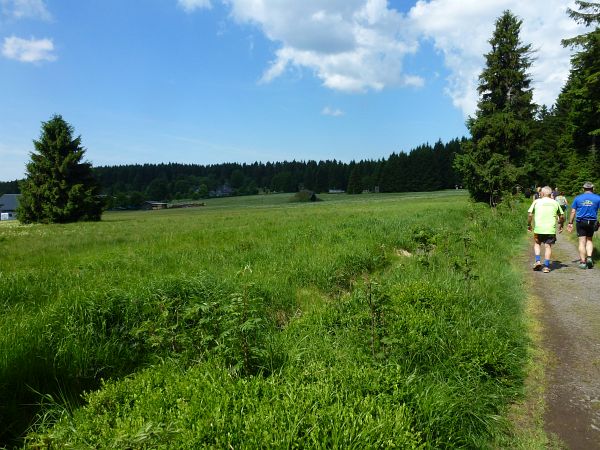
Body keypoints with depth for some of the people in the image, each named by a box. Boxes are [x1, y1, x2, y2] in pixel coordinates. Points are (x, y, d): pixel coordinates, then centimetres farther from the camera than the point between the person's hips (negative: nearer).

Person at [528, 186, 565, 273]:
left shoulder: (537, 201, 2)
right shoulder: (555, 203, 9)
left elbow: (530, 214, -5)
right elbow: (562, 216, 11)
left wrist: (529, 225, 8)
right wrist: (560, 225, 26)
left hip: (538, 228, -1)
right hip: (551, 229, 1)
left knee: (537, 244, 18)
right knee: (548, 246, 6)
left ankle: (538, 261, 4)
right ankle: (546, 266, 3)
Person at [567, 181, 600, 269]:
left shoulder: (577, 198, 2)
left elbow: (573, 211, 2)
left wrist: (570, 223, 6)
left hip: (580, 222, -1)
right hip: (592, 222, 1)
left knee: (582, 242, 2)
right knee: (589, 240, 18)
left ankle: (583, 262, 1)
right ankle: (589, 257, 0)